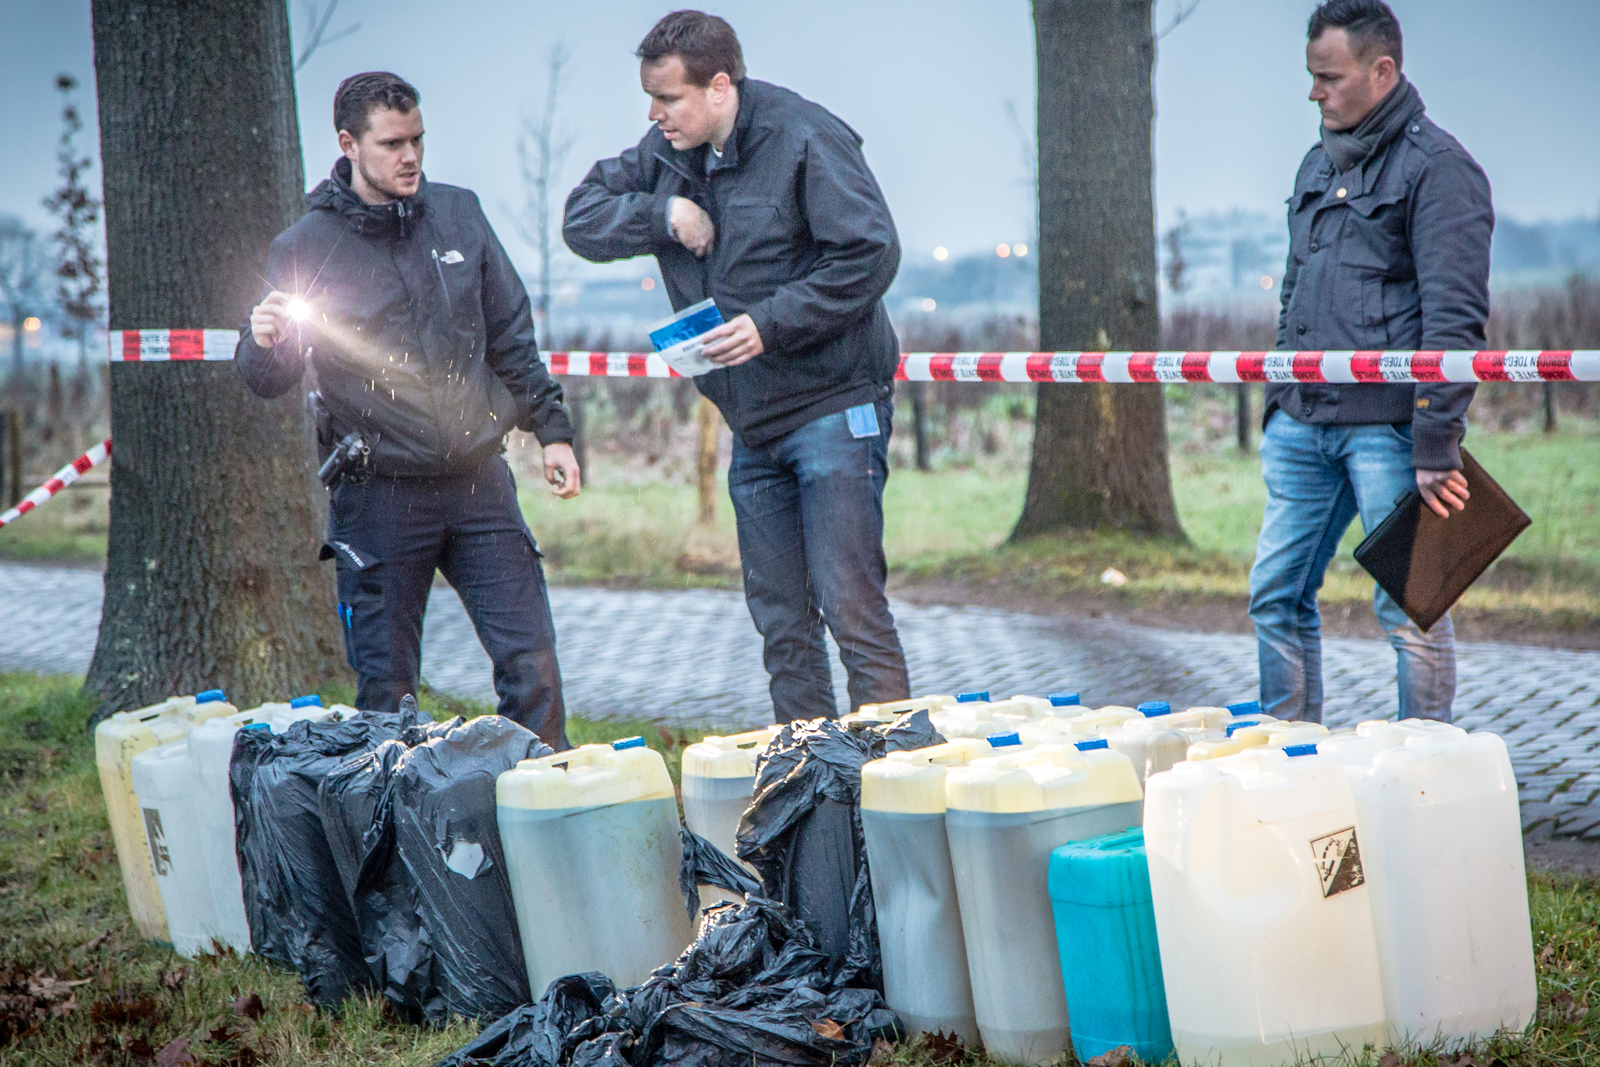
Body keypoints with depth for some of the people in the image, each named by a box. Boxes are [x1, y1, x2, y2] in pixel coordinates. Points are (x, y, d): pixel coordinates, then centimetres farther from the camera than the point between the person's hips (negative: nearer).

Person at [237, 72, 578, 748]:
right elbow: (269, 382, -1)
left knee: (533, 666, 0)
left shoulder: (457, 215, 7)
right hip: (380, 499, -3)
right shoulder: (304, 248, -3)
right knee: (386, 688, 2)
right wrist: (262, 344, -23)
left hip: (479, 484, 3)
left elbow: (511, 337, 15)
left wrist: (551, 429, 11)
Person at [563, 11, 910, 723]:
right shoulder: (667, 154, 8)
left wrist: (770, 323, -21)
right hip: (752, 426, 7)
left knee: (850, 605, -11)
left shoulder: (804, 138, -13)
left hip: (833, 408, -7)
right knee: (780, 619, 9)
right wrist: (663, 213, -8)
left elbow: (872, 254, -17)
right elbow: (581, 219, 10)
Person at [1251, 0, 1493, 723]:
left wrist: (1435, 447, -19)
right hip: (1302, 422, 8)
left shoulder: (1437, 168, -7)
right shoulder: (1318, 166, 18)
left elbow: (1453, 318, -14)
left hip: (1388, 425, -8)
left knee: (1409, 607, -3)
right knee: (1276, 595, 8)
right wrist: (1277, 398, 18)